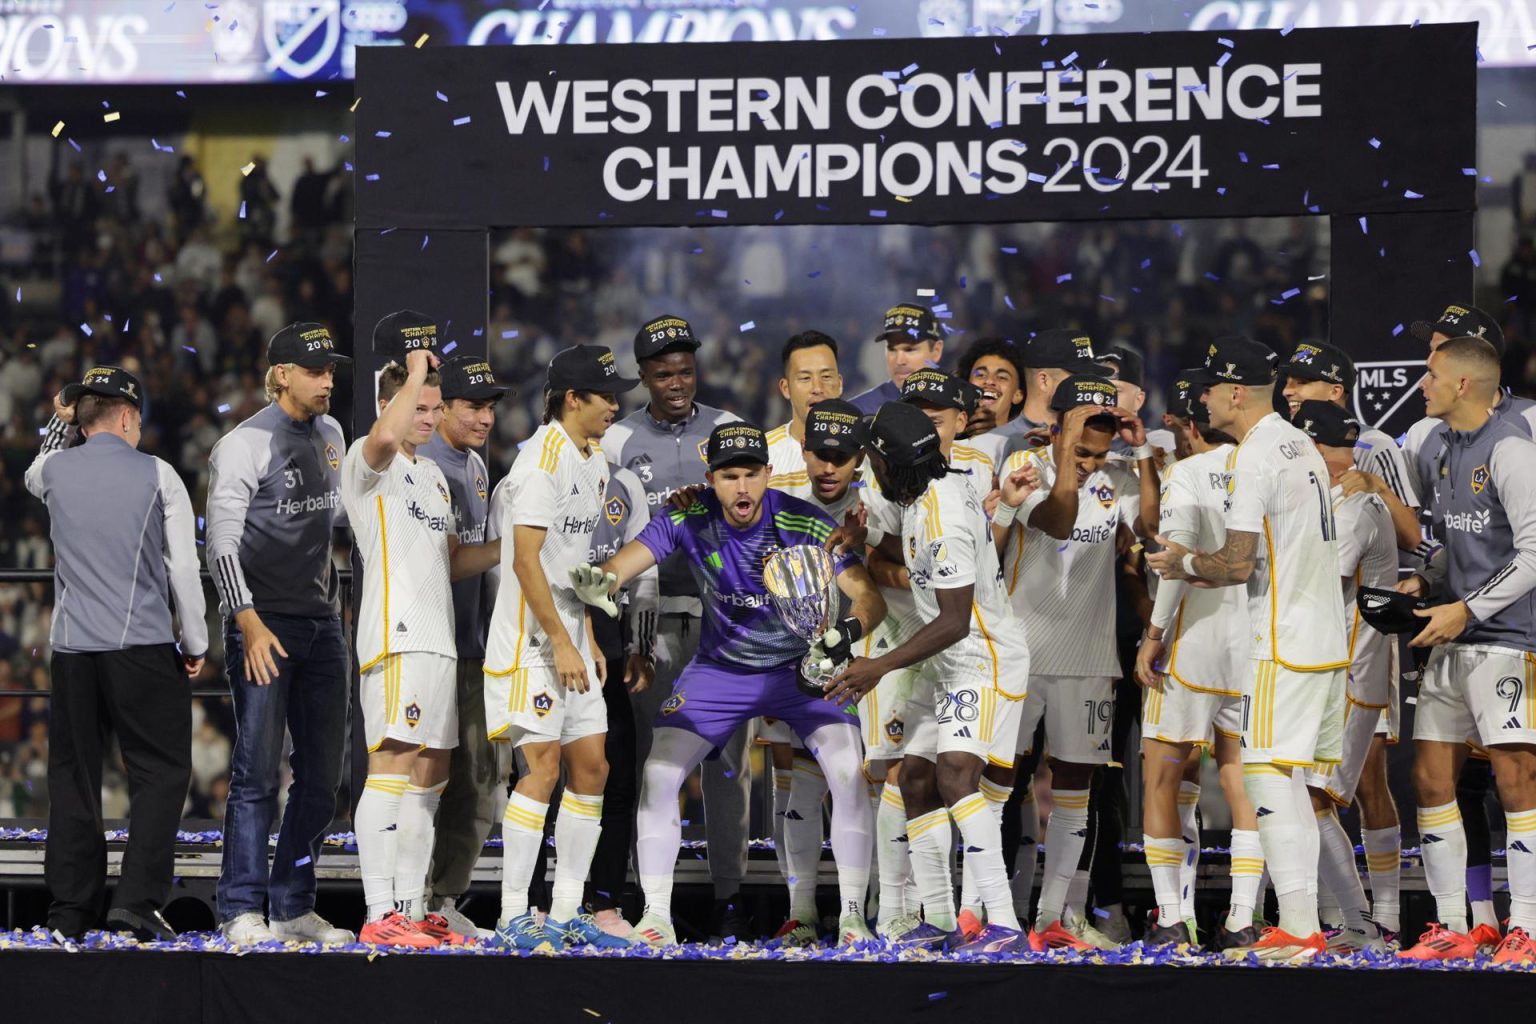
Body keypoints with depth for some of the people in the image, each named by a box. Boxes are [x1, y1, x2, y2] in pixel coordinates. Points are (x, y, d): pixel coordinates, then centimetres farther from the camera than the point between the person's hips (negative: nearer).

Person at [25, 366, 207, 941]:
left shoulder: (55, 470, 7)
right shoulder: (157, 476, -1)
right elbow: (184, 568, -1)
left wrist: (60, 423, 29)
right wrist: (195, 643, 9)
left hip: (70, 645, 4)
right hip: (143, 645, -3)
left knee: (73, 773, 9)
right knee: (160, 770, 1)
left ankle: (69, 909, 7)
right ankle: (136, 900, -12)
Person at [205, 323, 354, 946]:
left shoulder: (330, 435, 13)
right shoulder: (246, 444, -8)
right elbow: (222, 542, -12)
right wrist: (248, 622, -20)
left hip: (323, 621, 7)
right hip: (264, 625, -7)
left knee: (322, 775, 7)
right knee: (258, 772, -8)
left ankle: (294, 907, 14)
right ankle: (242, 912, -5)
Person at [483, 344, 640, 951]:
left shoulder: (593, 462, 15)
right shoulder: (542, 459, -15)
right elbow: (526, 560, -19)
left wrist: (589, 642, 18)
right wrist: (560, 644, -21)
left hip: (569, 639, 9)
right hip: (530, 641, -9)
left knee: (591, 768, 7)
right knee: (543, 767, -12)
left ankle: (566, 913, 12)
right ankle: (513, 919, -9)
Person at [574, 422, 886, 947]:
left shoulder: (806, 524, -23)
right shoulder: (689, 518, -17)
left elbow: (870, 597, -26)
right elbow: (627, 560, -25)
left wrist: (848, 631, -49)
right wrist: (600, 582, -50)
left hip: (803, 668, -2)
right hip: (719, 670, 2)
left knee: (848, 772, -21)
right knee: (658, 775, -10)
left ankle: (852, 914, -9)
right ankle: (656, 915, 3)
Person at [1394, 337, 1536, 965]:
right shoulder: (1438, 454, 15)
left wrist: (1466, 610, -15)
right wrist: (1424, 583, 7)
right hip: (1451, 644, 9)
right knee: (1431, 778, 6)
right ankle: (1452, 926, 12)